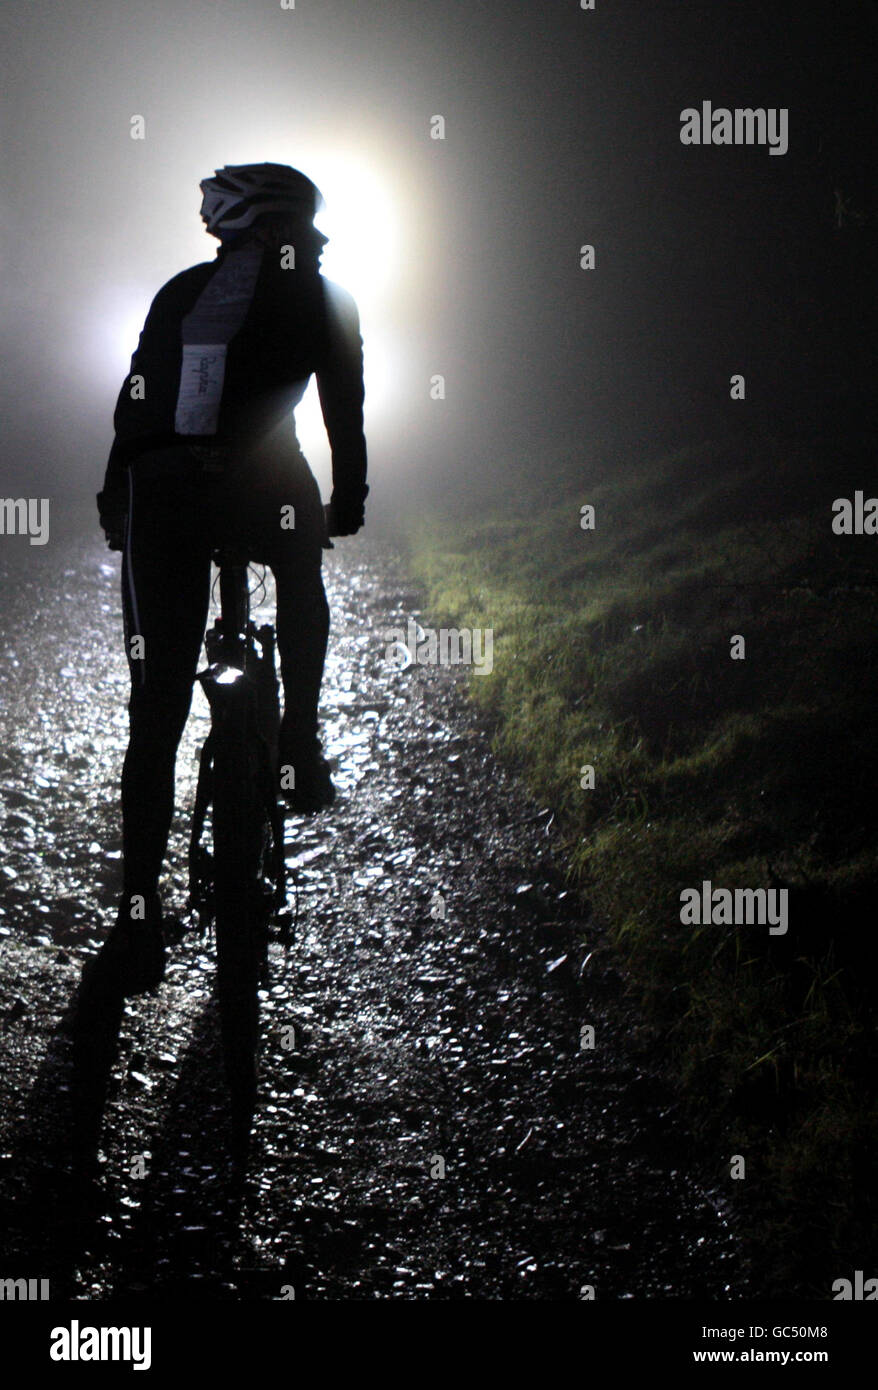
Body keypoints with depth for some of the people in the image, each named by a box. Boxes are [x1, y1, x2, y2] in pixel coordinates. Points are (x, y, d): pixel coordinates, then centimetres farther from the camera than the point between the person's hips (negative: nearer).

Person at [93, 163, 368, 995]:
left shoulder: (180, 291, 24)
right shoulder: (321, 299, 14)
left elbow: (132, 403, 22)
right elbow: (344, 410, 16)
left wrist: (118, 500, 29)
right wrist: (347, 503, 29)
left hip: (157, 489, 2)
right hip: (261, 481, -2)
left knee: (157, 701, 4)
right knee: (302, 582, 35)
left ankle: (138, 917, 1)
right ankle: (299, 749, 24)